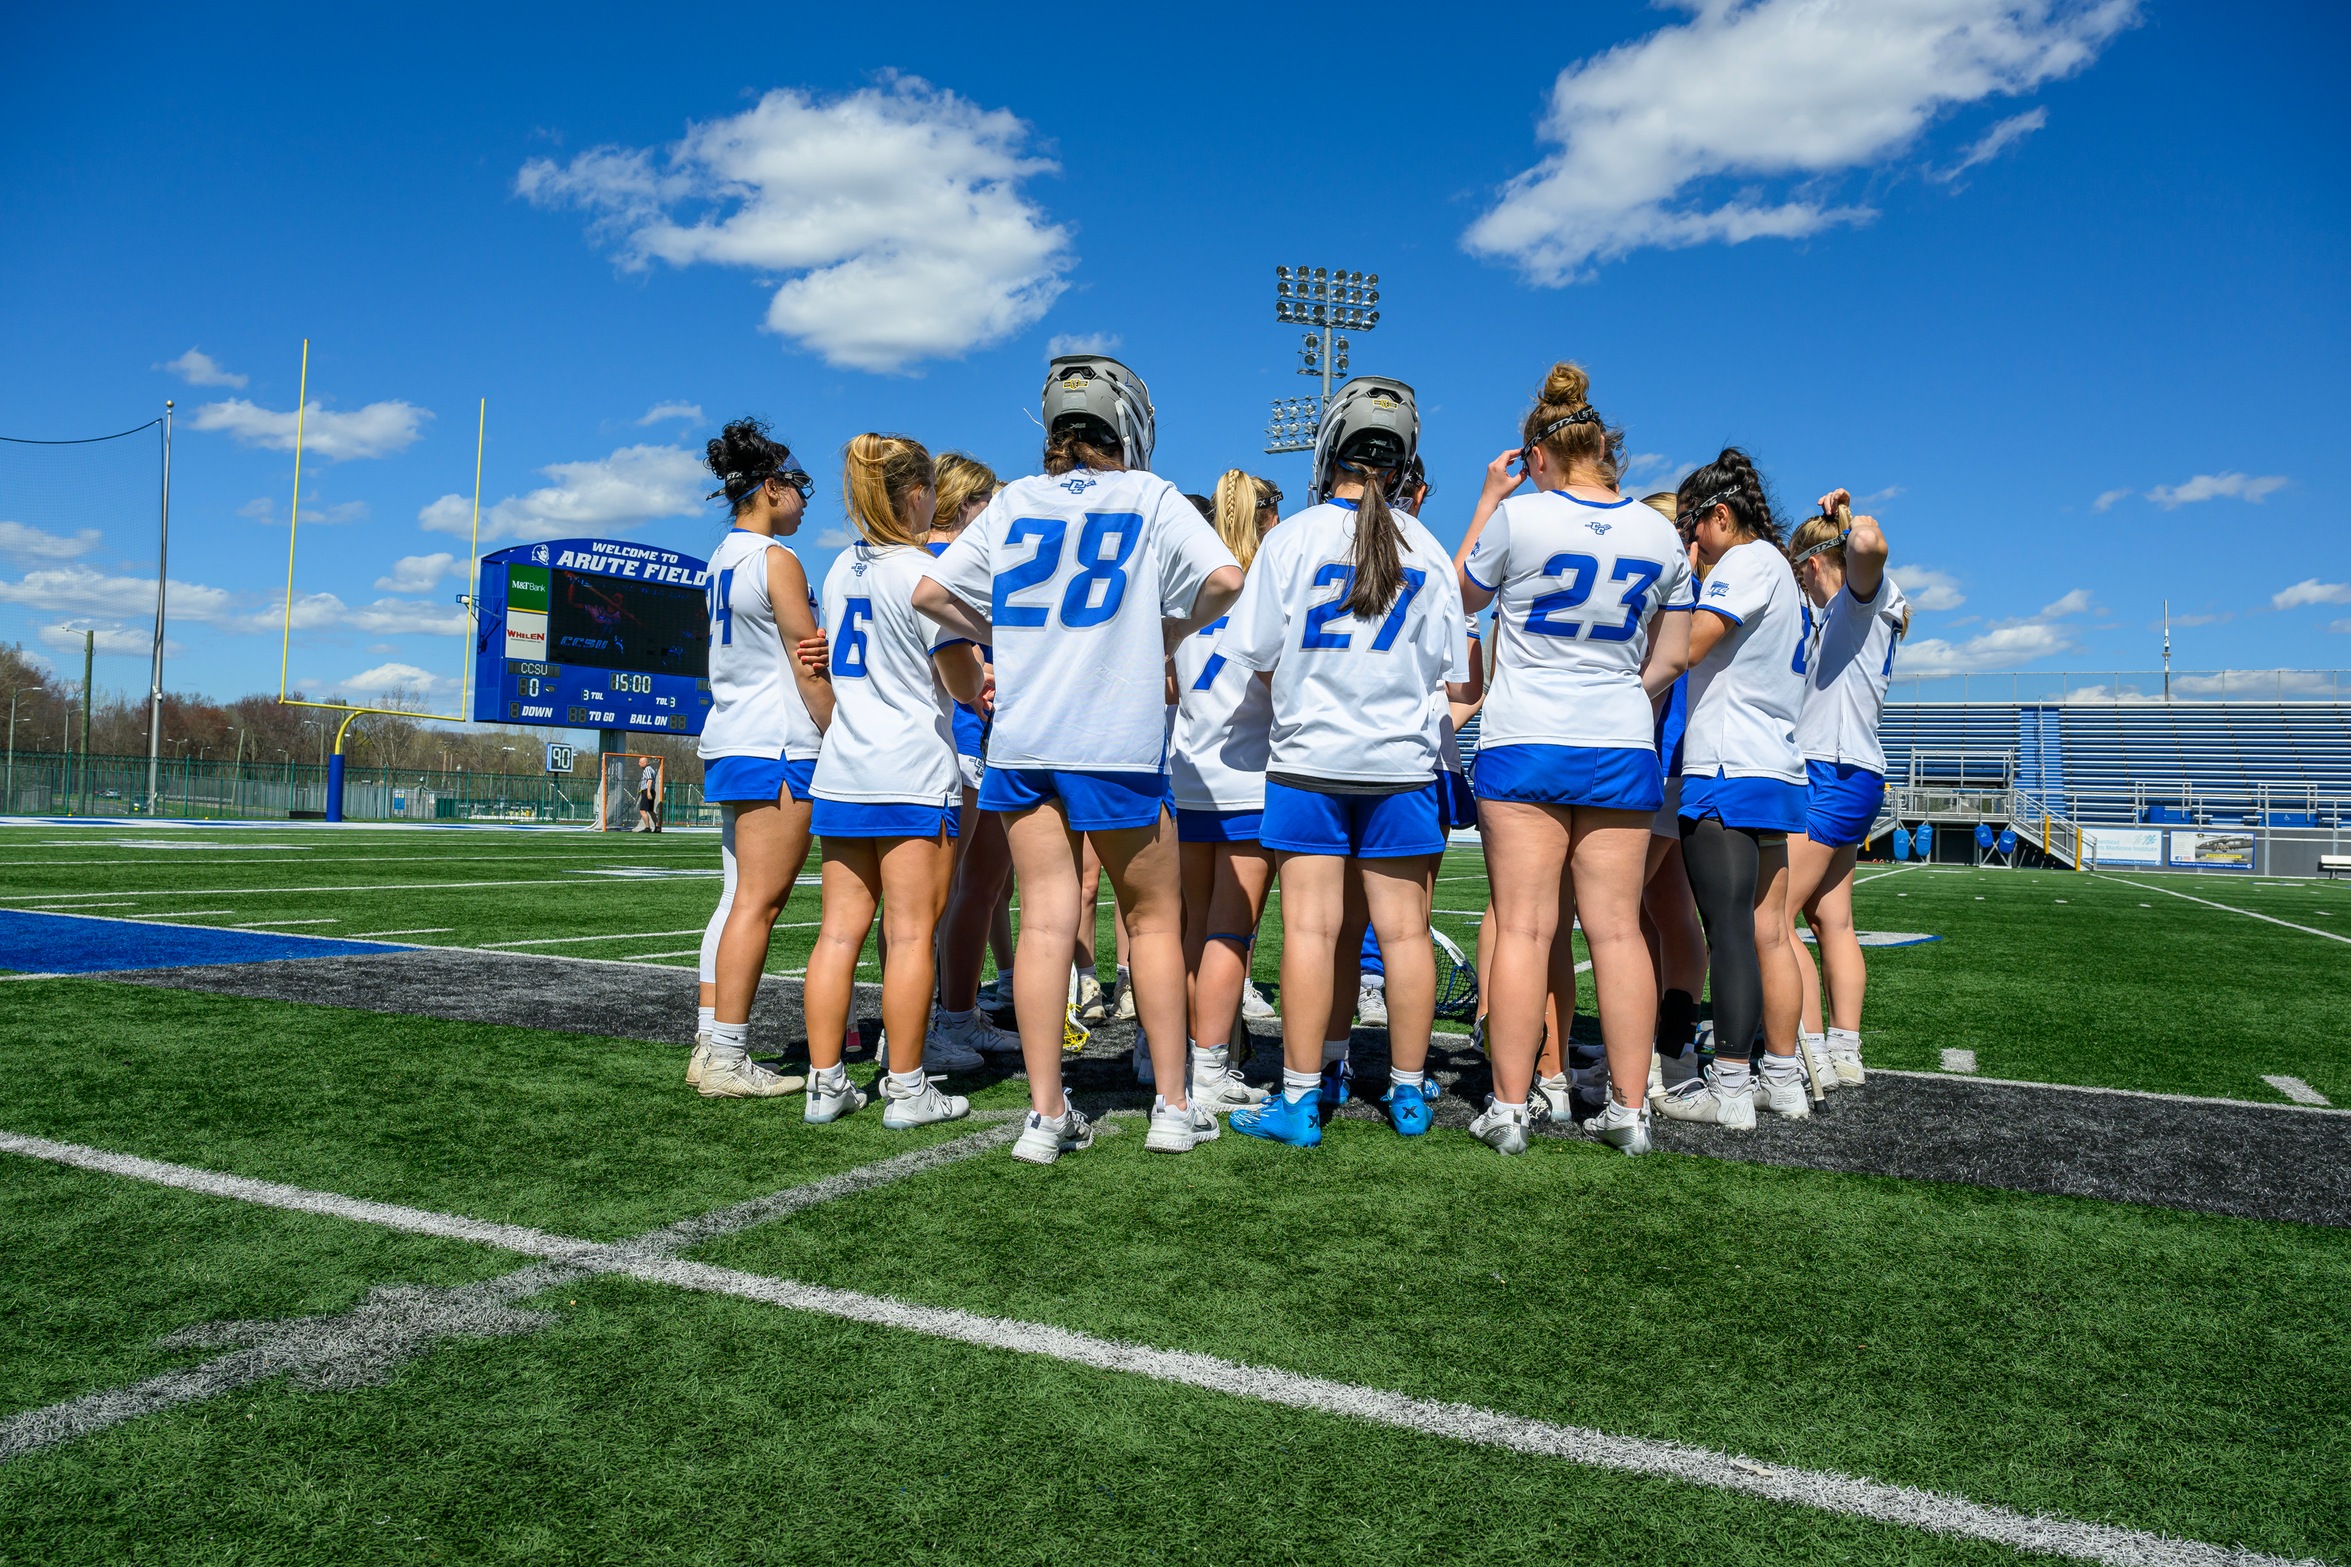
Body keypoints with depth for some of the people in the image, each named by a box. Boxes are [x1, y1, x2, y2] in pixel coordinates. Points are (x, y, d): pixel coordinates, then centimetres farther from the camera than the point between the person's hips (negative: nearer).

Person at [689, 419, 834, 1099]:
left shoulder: (722, 559, 18)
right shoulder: (776, 560, -9)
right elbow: (809, 670, -11)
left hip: (728, 743, 10)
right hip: (777, 747, -9)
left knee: (739, 899, 11)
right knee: (758, 903, -7)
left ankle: (712, 1049, 13)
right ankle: (727, 1060, -5)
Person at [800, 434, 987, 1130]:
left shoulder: (840, 569, 13)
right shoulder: (922, 570, -9)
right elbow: (965, 687, -6)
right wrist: (985, 676, 17)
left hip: (841, 771, 7)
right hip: (913, 774, -7)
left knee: (839, 930, 7)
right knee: (911, 934, -1)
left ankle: (825, 1084, 11)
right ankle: (906, 1090, 4)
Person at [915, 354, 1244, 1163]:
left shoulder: (1013, 502, 13)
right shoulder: (1151, 498, 3)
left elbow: (930, 592, 12)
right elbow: (1225, 578, -10)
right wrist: (1170, 632, 6)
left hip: (1020, 737, 3)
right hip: (1117, 738, -3)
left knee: (1044, 922, 3)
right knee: (1153, 919, 8)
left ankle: (1046, 1116, 4)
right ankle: (1173, 1107, 12)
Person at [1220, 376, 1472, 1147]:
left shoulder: (1293, 537, -4)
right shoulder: (1427, 549, 3)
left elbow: (1256, 657, -3)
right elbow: (1458, 682, 3)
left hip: (1309, 759, -2)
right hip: (1401, 763, 2)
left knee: (1312, 929, 0)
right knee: (1403, 930, 7)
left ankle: (1300, 1100, 5)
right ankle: (1409, 1094, 17)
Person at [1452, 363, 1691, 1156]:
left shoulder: (1518, 516, -7)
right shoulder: (1660, 533, 5)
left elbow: (1464, 595, 11)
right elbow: (1672, 657, 12)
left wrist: (1487, 500, 17)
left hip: (1523, 743, -3)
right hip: (1622, 748, 3)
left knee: (1525, 929, -2)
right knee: (1617, 929, 6)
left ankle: (1509, 1108, 3)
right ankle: (1629, 1108, 10)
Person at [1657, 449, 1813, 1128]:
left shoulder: (1748, 561, -6)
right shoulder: (1780, 572, 23)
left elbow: (1684, 647, -15)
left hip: (1728, 772, -10)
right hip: (1777, 772, 10)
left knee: (1730, 930, -8)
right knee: (1769, 933, 10)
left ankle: (1730, 1089, -6)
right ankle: (1783, 1079, 15)